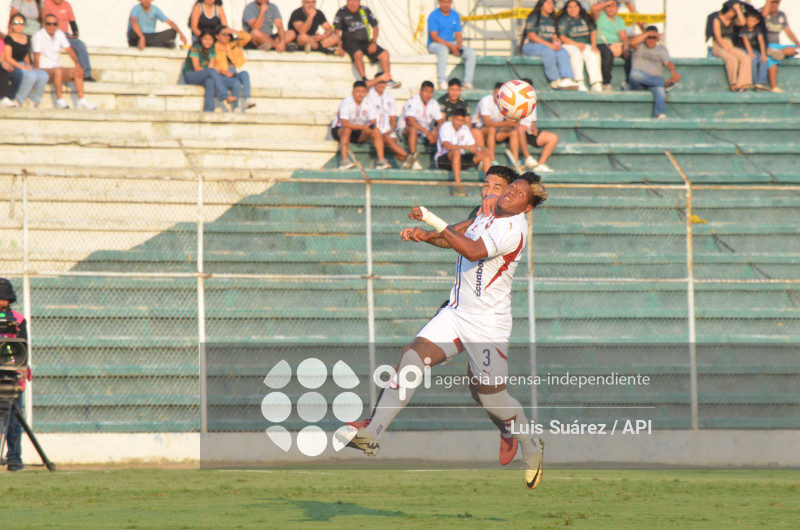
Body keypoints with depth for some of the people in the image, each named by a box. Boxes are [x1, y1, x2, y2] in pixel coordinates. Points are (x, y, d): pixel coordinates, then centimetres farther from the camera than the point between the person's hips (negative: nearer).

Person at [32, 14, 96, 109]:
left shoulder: (59, 34, 8)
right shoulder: (39, 36, -10)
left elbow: (69, 50, 7)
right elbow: (36, 56, -16)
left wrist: (77, 63, -9)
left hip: (56, 69, 7)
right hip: (43, 69, -7)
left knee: (78, 72, -9)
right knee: (58, 71, -35)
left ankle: (81, 100, -12)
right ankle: (60, 101, -34)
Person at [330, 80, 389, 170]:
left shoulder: (368, 104, -4)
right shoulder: (346, 103, -20)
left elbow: (372, 122, -8)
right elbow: (344, 123, -31)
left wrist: (370, 126, -33)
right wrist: (362, 127, -39)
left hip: (358, 133, 4)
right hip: (339, 130, -4)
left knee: (376, 131, -18)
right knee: (347, 130, -38)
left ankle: (381, 160, -23)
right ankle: (344, 161, -44)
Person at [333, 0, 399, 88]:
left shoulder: (365, 10, 8)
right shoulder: (342, 12, -1)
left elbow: (375, 26, 14)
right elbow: (336, 30, -2)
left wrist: (373, 43, 1)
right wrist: (340, 46, -15)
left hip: (365, 42, 5)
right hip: (349, 42, -5)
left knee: (384, 54, -12)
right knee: (358, 54, -37)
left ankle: (388, 80, -8)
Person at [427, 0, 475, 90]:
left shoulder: (455, 15, 9)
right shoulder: (433, 15, -9)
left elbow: (458, 35, 8)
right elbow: (434, 37, -15)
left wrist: (459, 45, -15)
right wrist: (450, 46, -23)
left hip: (452, 44, 6)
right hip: (435, 45, -6)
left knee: (471, 53, -16)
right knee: (443, 50, -40)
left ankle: (468, 82, -20)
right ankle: (442, 82, -43)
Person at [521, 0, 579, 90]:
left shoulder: (551, 19, 19)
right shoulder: (533, 17, -3)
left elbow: (554, 35, 17)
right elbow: (531, 36, -12)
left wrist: (557, 42, -10)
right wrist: (549, 45, -19)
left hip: (550, 46, 6)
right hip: (530, 45, -6)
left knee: (562, 52, -24)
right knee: (548, 52, -37)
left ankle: (566, 79, -42)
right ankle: (555, 80, -32)